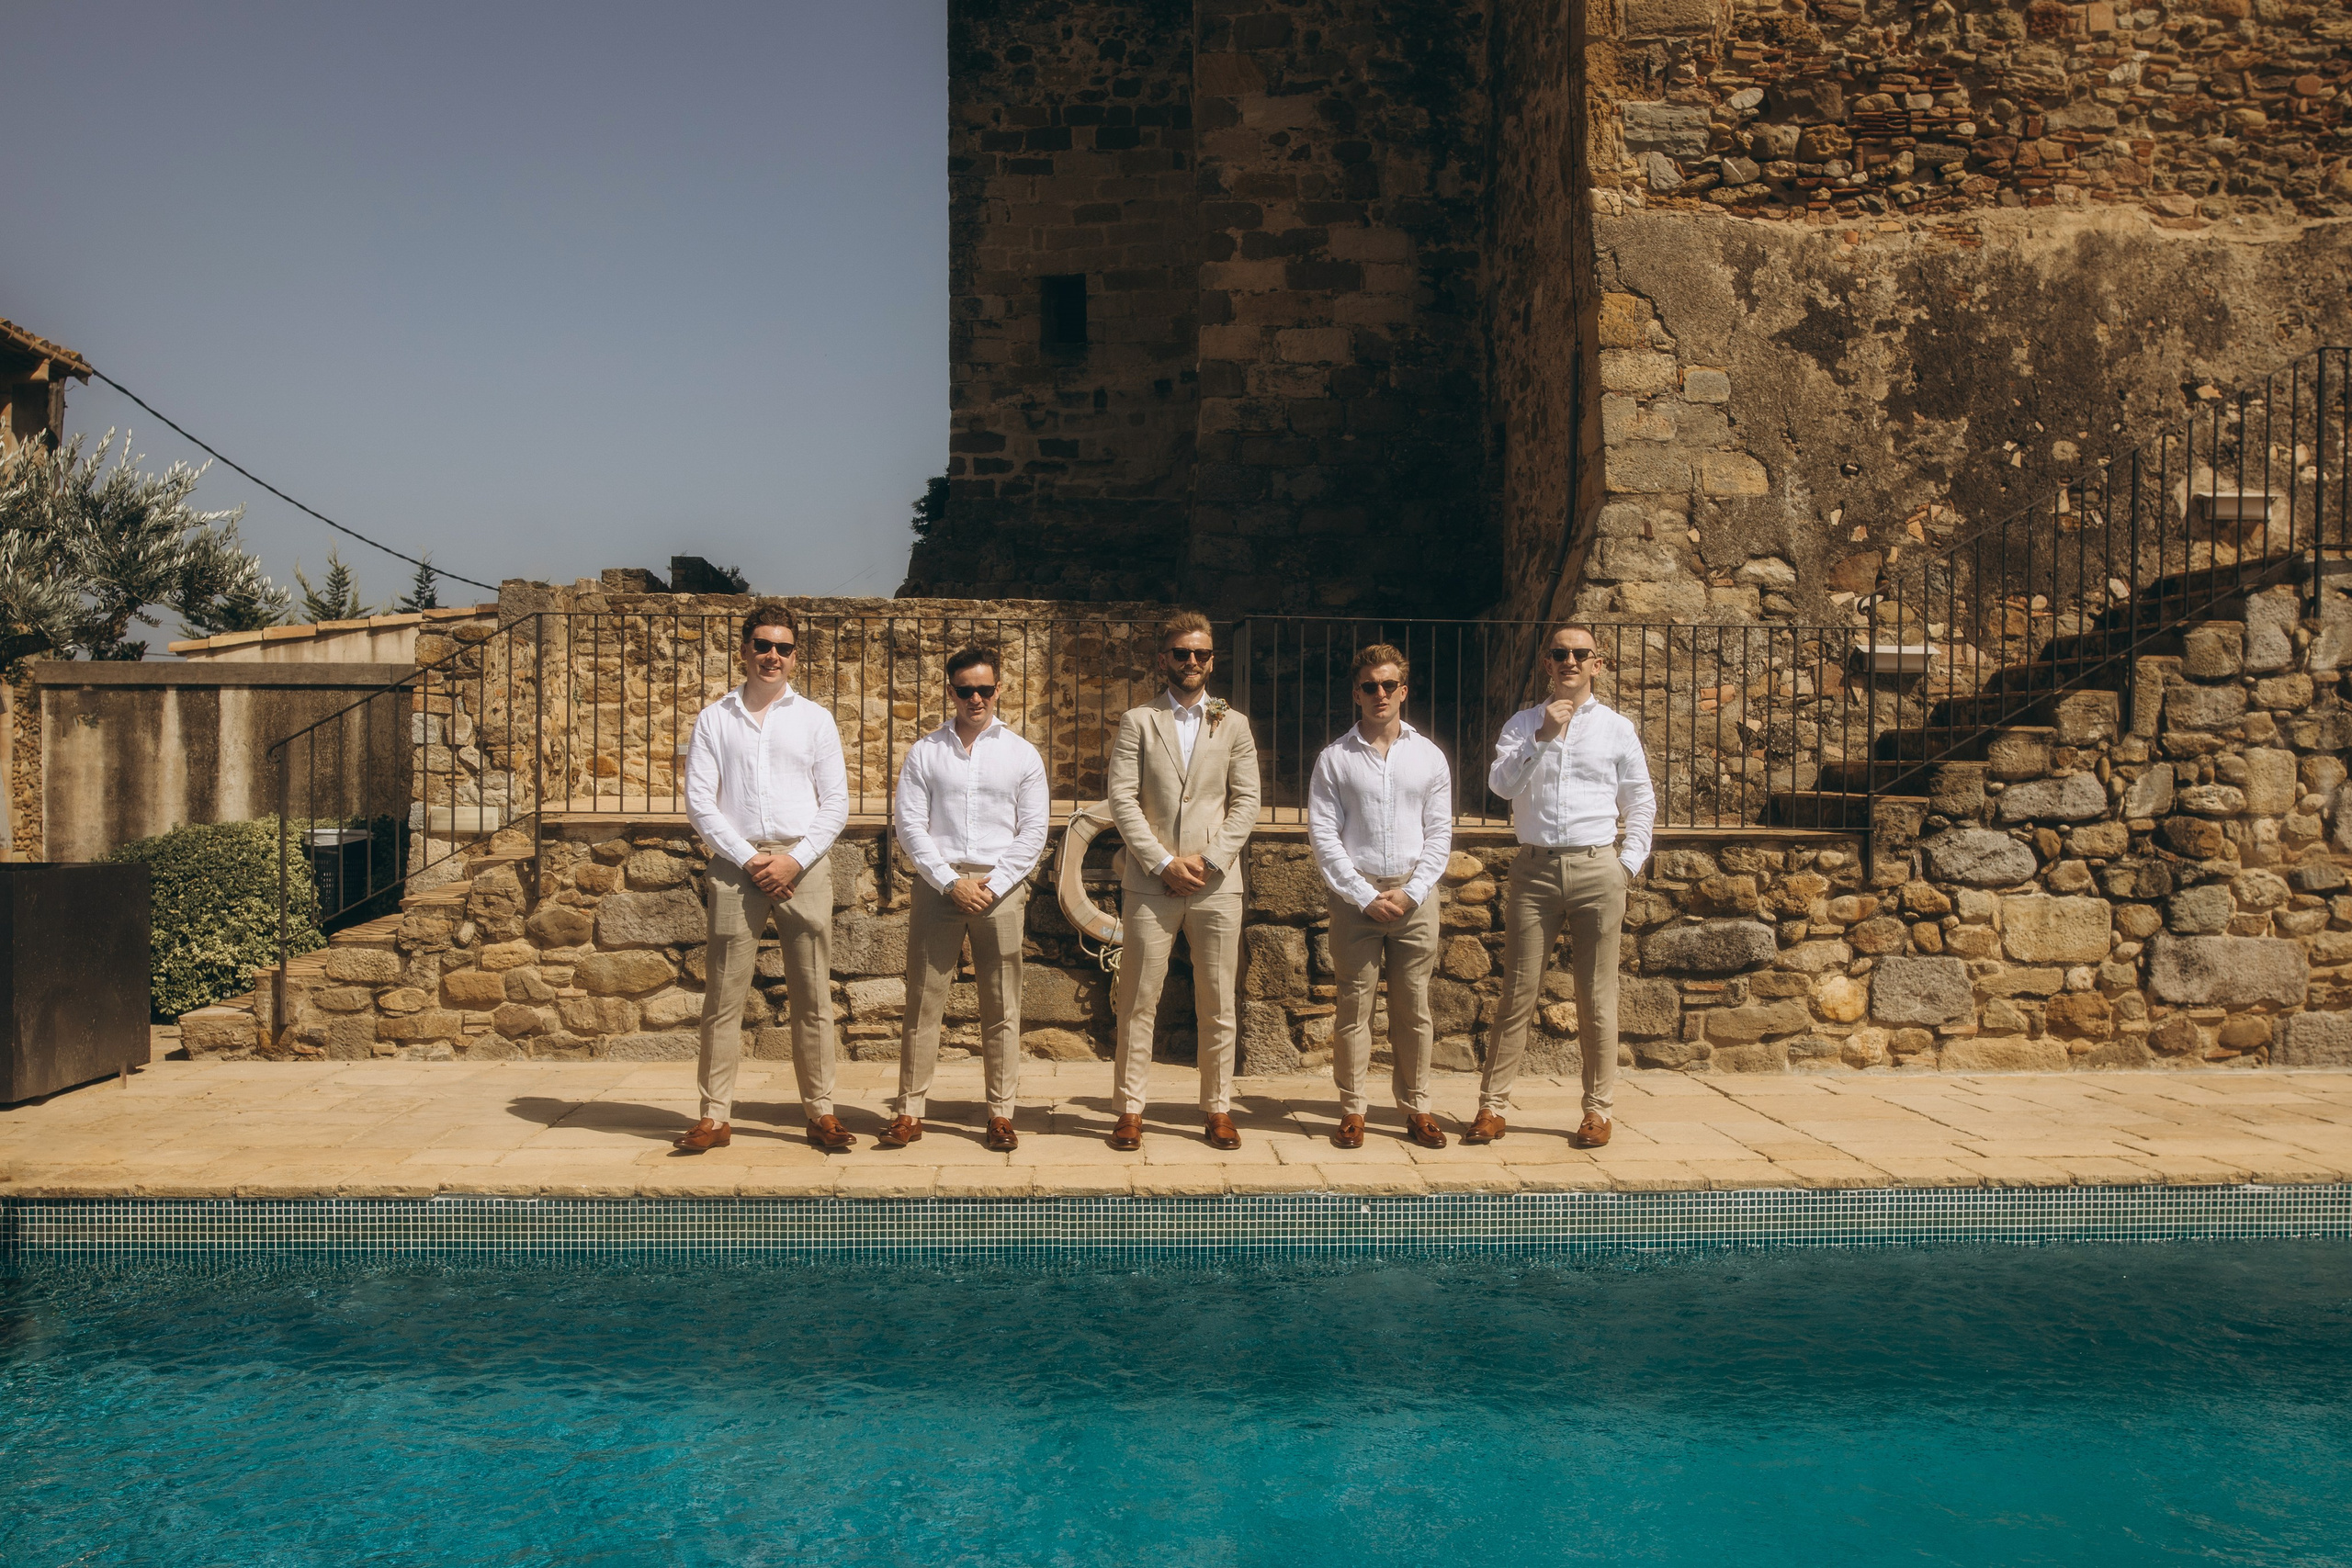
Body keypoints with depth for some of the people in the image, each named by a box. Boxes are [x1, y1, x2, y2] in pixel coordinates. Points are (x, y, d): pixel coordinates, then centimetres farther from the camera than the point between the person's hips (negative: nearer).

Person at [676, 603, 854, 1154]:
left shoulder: (814, 719, 10)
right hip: (736, 863, 0)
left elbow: (836, 803, 6)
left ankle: (820, 1112, 9)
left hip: (803, 865, 1)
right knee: (723, 995, -1)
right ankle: (714, 1116, 6)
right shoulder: (714, 719, 9)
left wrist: (795, 861, -6)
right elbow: (698, 801, 3)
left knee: (813, 996, 2)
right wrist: (748, 859, -7)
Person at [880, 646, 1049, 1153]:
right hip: (937, 884, 0)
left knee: (1001, 1007, 2)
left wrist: (992, 886, -6)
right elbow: (909, 825, 2)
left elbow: (1033, 832, 5)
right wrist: (951, 882, -8)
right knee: (923, 1000, 0)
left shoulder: (1022, 754, 9)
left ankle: (1001, 1113, 9)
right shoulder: (925, 752, 8)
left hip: (1000, 887, 0)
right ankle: (909, 1111, 6)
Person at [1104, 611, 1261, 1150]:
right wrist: (1163, 862, -10)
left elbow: (1246, 802, 6)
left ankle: (1218, 1109, 15)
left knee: (1218, 1005, 5)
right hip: (1150, 883, -1)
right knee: (1138, 1003, 0)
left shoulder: (1233, 725, 12)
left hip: (1216, 883, 1)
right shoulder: (1138, 722, 7)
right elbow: (1122, 800, -1)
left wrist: (1208, 861, -7)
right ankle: (1130, 1109, 9)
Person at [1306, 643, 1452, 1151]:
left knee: (1414, 1008, 5)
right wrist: (1366, 896, -8)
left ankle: (1416, 1109, 14)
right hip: (1356, 894, -1)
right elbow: (1323, 836, -1)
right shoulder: (1335, 758, 3)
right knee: (1354, 1005, 0)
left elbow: (1439, 833, 7)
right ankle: (1352, 1111, 8)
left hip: (1415, 895, 2)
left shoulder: (1429, 756, 9)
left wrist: (1411, 892, -5)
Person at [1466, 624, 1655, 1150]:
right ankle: (1492, 1106, 6)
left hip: (1596, 868, 0)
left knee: (1597, 997, 5)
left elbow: (1641, 804, 14)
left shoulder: (1617, 728, 10)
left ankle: (1598, 1109, 15)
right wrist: (1543, 736, -15)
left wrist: (1629, 864, 4)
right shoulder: (1523, 723, 10)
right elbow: (1501, 784, -6)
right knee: (1518, 992, 1)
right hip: (1535, 869, 0)